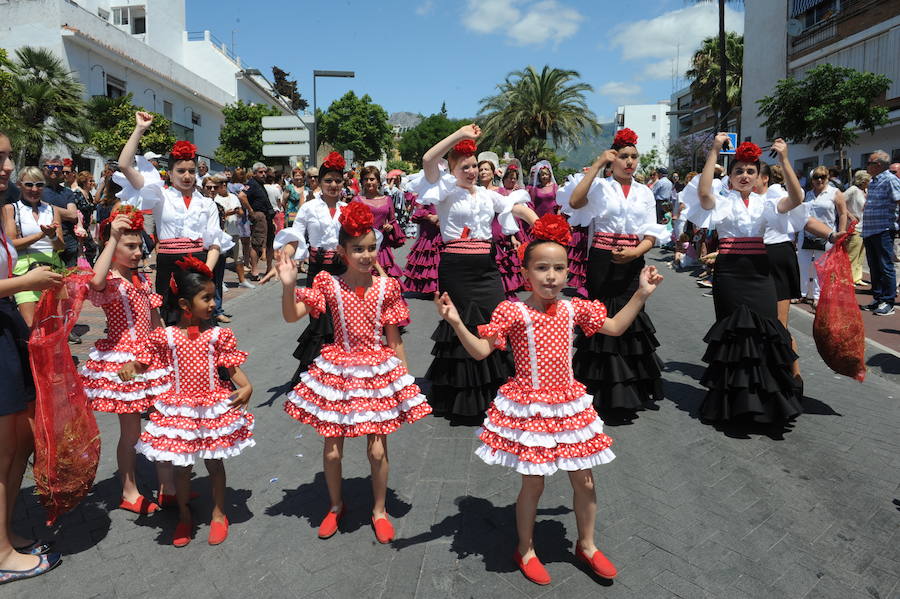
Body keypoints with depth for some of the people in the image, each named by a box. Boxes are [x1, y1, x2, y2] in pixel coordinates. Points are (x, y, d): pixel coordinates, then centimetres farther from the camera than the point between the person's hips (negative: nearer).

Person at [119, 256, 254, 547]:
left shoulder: (218, 335, -7)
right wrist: (129, 366, -21)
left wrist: (246, 386, -24)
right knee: (182, 466, 14)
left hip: (214, 407, 0)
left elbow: (233, 367, -7)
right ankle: (184, 515, 36)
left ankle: (219, 514, 34)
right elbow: (144, 361, 1)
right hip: (179, 409, 0)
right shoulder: (164, 337, -8)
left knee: (214, 463, 14)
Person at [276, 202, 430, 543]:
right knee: (332, 450, 12)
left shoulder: (387, 288, -6)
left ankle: (379, 510, 32)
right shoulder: (328, 285, -6)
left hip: (379, 371, 0)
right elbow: (291, 316, -10)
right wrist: (288, 285, -27)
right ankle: (335, 505, 39)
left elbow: (394, 340, 0)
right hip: (338, 370, 0)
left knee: (378, 449, 8)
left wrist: (404, 378, 3)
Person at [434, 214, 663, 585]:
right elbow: (480, 351, -14)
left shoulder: (574, 308, 1)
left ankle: (586, 545, 40)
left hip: (568, 404, 5)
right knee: (533, 484, 8)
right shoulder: (513, 312, -14)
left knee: (584, 481, 15)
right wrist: (455, 322, -28)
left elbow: (615, 328, 15)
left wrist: (641, 294, 10)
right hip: (529, 408, -5)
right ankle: (526, 551, 33)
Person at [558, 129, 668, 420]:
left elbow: (650, 235, 6)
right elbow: (575, 202, -20)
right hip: (602, 261, -3)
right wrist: (596, 165, -15)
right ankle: (604, 394, 13)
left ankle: (630, 391, 23)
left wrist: (636, 251, -15)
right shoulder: (600, 186, 2)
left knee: (629, 317, 8)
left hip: (632, 263, 4)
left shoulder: (645, 193, 12)